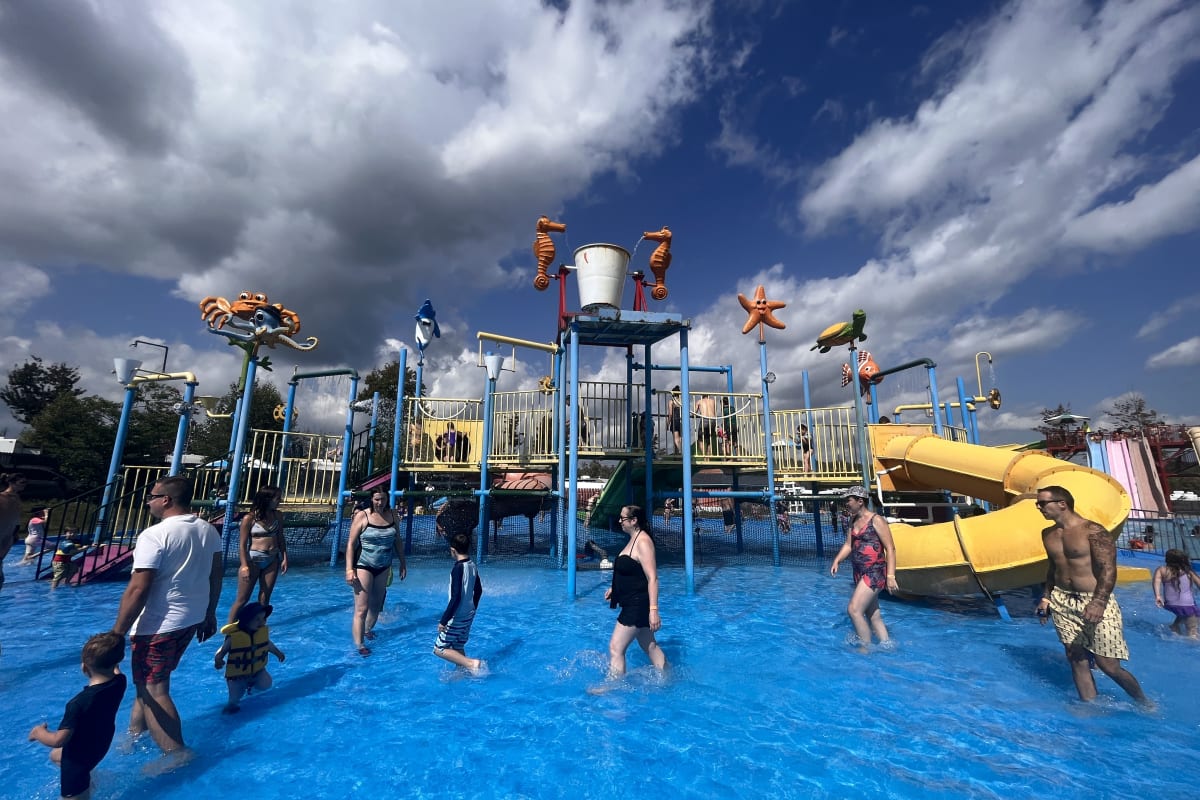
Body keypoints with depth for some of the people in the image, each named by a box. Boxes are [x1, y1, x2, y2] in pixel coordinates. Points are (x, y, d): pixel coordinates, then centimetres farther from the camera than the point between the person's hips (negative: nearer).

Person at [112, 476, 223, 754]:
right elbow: (215, 577, 10)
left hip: (158, 626, -8)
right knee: (148, 680, 25)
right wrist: (209, 614, 19)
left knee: (153, 690, 2)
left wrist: (117, 632, -13)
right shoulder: (209, 531, 4)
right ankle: (135, 735, 40)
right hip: (192, 620, 8)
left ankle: (177, 754, 3)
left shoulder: (154, 535, -19)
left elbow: (137, 590, -21)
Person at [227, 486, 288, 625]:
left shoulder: (277, 515, 4)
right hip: (253, 559, -4)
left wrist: (284, 558, 5)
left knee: (265, 598, 10)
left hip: (272, 560, 4)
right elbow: (242, 544, -9)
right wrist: (245, 566, -14)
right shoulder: (249, 518, -10)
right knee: (242, 599, 5)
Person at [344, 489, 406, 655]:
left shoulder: (392, 515, 1)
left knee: (376, 605, 16)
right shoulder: (362, 517, -11)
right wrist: (349, 569, -17)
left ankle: (368, 630, 38)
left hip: (383, 567, 5)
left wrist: (403, 563, 10)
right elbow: (351, 543, -11)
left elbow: (398, 540, 10)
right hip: (363, 566, -5)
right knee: (361, 608, -6)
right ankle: (359, 645, 3)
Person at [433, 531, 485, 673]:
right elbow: (478, 591, 13)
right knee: (458, 647, 20)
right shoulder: (473, 566, 3)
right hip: (468, 615, 8)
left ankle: (471, 663, -7)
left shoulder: (458, 568, -21)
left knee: (439, 648, 2)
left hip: (457, 617, -8)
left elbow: (456, 597, -25)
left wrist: (443, 620, -19)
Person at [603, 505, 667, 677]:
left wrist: (653, 610, -27)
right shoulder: (634, 539, 11)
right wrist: (614, 588, 20)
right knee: (650, 646, 19)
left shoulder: (643, 541, -19)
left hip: (638, 605, -10)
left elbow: (652, 578, -24)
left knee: (616, 647, -4)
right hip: (633, 605, 10)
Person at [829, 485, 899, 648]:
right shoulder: (852, 521, 13)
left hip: (875, 572, -8)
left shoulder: (876, 521, -10)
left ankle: (865, 648, -1)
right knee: (874, 616, 15)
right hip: (860, 573, 8)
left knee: (854, 610, -13)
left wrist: (890, 576, -19)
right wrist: (836, 561, -2)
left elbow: (890, 549, -13)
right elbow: (848, 545, 13)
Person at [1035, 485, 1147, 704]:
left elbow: (1108, 569, -19)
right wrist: (1046, 597, 12)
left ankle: (1143, 702, 28)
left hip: (1095, 602, -5)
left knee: (1108, 665, 2)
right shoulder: (1048, 534, 7)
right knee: (1076, 659, 6)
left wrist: (1098, 602, -31)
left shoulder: (1093, 531, -13)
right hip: (1062, 602, 6)